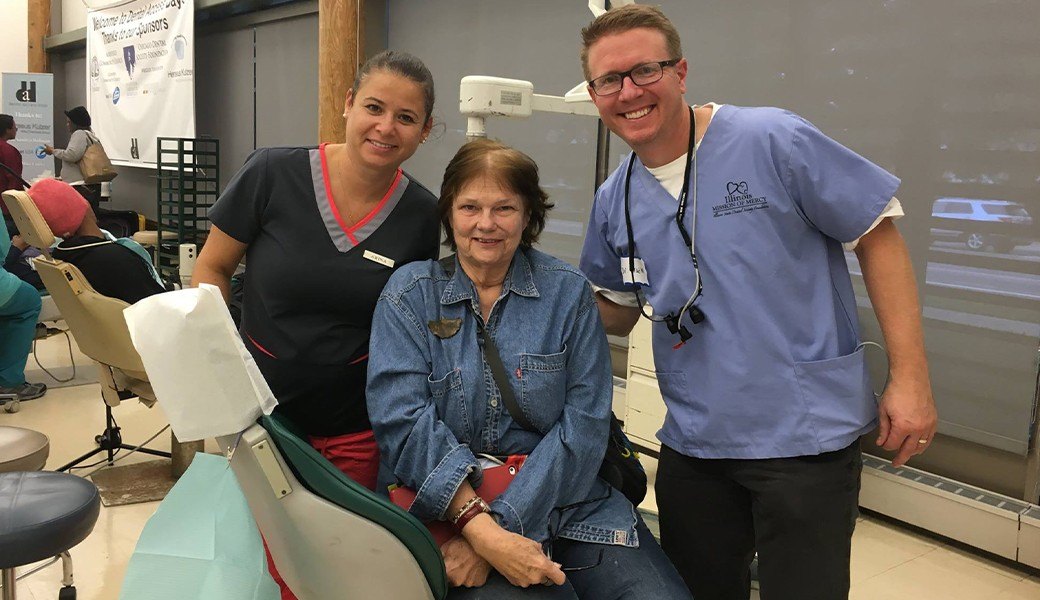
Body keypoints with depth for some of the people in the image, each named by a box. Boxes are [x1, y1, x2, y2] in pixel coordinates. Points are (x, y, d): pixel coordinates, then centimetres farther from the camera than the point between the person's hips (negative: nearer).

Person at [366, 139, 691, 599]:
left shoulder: (567, 292, 3)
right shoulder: (410, 294, 1)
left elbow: (583, 426, -5)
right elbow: (404, 423, -10)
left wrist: (500, 524, -16)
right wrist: (480, 529, -22)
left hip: (570, 503, 2)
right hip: (445, 505, -2)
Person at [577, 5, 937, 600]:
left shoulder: (772, 140, -13)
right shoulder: (615, 202, 3)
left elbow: (877, 235, -8)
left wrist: (910, 379, -11)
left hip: (806, 437, -5)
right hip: (692, 446, 5)